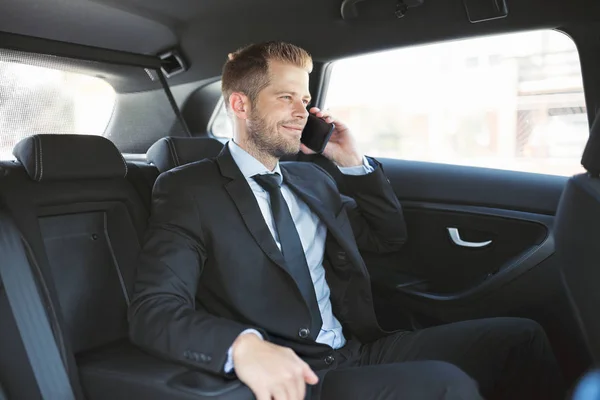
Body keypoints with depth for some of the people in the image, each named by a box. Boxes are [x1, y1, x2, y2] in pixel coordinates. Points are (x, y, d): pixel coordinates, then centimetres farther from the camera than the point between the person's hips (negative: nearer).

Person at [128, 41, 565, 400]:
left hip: (361, 351, 6)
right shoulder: (188, 189, -5)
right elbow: (153, 310, -16)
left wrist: (353, 162, 8)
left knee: (520, 337, -5)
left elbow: (389, 238, 22)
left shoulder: (312, 178, 15)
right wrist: (244, 345, -35)